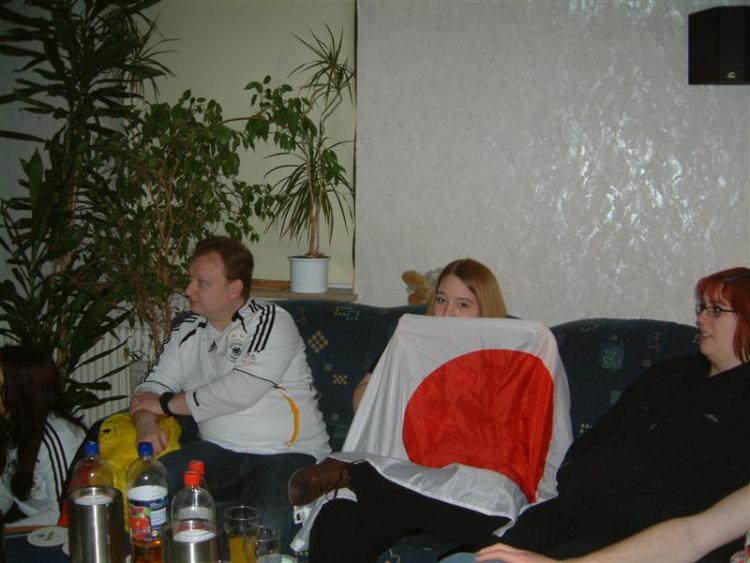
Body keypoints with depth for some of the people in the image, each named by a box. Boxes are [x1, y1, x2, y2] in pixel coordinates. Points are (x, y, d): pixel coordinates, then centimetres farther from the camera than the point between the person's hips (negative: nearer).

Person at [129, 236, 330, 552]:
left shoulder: (272, 322, -6)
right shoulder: (189, 331, 14)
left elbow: (241, 390, -17)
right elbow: (153, 386, 13)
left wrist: (167, 404, -8)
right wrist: (145, 422, -12)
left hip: (287, 453, -5)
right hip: (219, 451, 5)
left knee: (266, 529, -33)